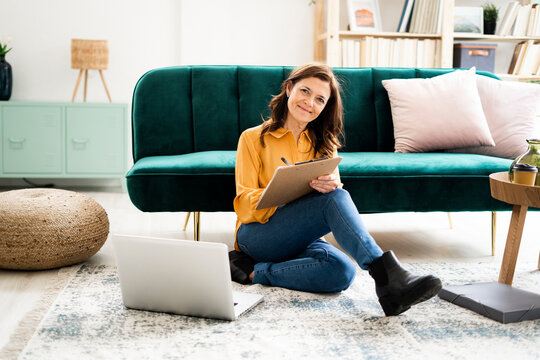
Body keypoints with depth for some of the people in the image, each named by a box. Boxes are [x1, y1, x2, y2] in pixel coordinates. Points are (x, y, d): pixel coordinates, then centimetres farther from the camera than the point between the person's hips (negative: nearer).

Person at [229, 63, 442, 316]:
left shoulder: (323, 144, 18)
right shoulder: (253, 138, 4)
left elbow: (335, 189, 6)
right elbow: (244, 201, -3)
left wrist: (331, 185, -20)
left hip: (300, 239, 4)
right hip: (257, 235, -4)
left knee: (343, 271, -32)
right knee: (335, 199, -31)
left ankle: (258, 272, -19)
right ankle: (388, 276, -47)